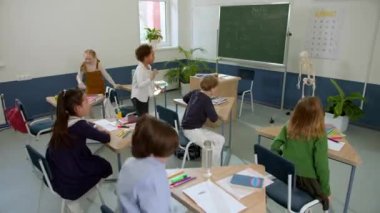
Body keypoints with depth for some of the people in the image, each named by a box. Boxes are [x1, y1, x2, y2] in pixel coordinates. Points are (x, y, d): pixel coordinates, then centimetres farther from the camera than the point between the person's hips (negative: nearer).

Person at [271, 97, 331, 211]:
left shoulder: (288, 128, -8)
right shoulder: (319, 136, -20)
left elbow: (274, 148, -6)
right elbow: (321, 165, -18)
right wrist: (326, 191, -6)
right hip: (308, 181, -4)